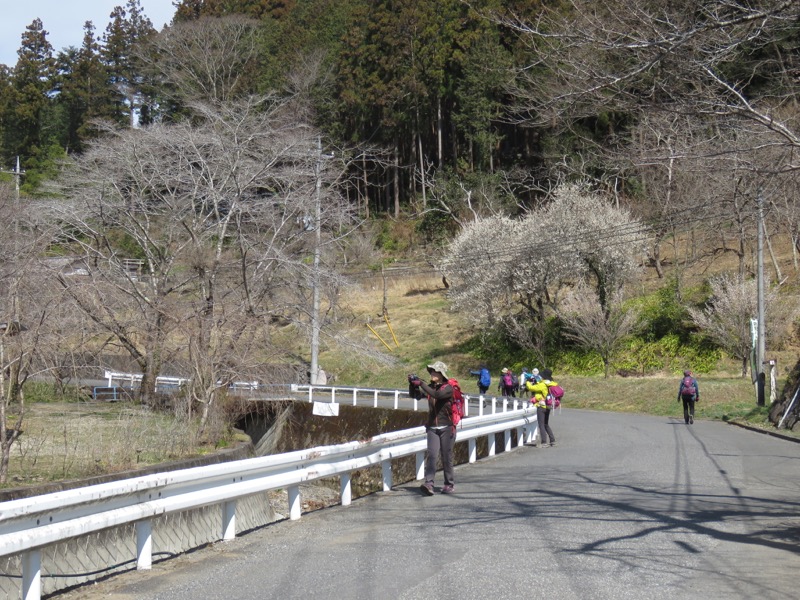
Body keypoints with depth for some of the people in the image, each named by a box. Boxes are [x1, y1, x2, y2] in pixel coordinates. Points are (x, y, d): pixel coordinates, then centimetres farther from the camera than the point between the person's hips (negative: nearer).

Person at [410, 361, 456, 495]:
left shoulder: (448, 388, -8)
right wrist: (413, 385, -11)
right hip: (432, 428, 4)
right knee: (431, 455, -11)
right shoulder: (431, 387, 8)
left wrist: (421, 384, -26)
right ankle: (428, 484, -21)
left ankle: (450, 484, 18)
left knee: (446, 457, 3)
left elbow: (437, 395, -28)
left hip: (446, 428, -4)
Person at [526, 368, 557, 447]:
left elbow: (531, 388, -14)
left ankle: (544, 442, -9)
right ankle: (552, 440, 18)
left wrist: (528, 383, 7)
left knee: (541, 425, -4)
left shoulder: (542, 385, -19)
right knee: (546, 425, 19)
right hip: (548, 407, 8)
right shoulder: (551, 384, 3)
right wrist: (536, 382, 24)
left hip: (541, 407, -8)